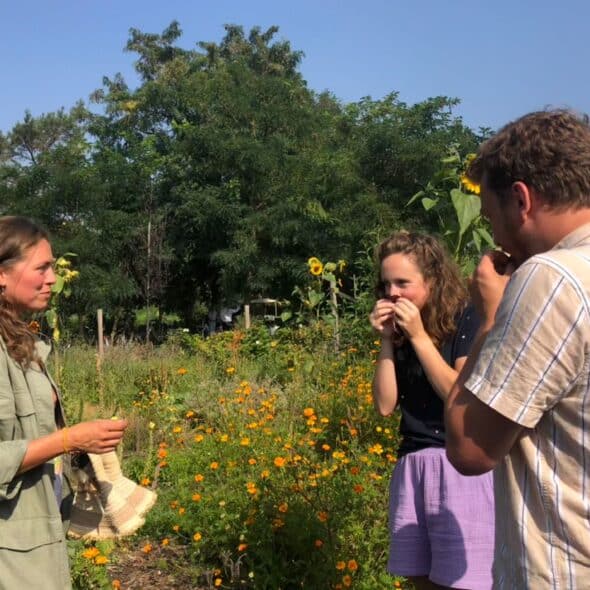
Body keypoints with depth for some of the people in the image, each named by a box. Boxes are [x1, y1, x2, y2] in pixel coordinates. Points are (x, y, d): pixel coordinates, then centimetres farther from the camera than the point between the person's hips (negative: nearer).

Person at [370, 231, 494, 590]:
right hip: (412, 464, 6)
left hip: (463, 465, -6)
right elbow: (386, 405, 4)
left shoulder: (468, 320, -6)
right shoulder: (400, 330, 10)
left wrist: (419, 336, -14)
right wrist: (388, 341, -5)